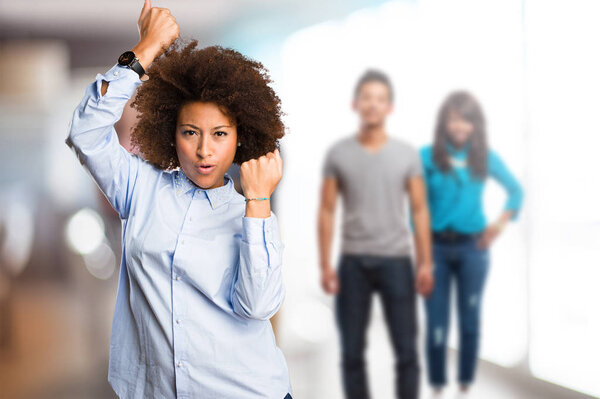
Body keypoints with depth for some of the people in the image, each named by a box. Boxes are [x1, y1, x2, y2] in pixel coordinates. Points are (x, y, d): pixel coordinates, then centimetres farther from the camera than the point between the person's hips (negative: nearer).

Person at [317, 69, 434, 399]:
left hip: (397, 260, 0)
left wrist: (425, 263, -2)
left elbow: (419, 211, 4)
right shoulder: (337, 153, 2)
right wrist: (325, 265, -3)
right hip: (353, 261, 0)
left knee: (406, 350, 0)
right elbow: (327, 211, 3)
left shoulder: (407, 154, 3)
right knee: (351, 351, 5)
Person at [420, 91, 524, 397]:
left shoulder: (486, 158, 2)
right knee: (436, 323, 0)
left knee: (470, 320, 7)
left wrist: (501, 222, 1)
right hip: (436, 246, -2)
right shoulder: (428, 156, -4)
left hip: (472, 247, 2)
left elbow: (516, 190, 15)